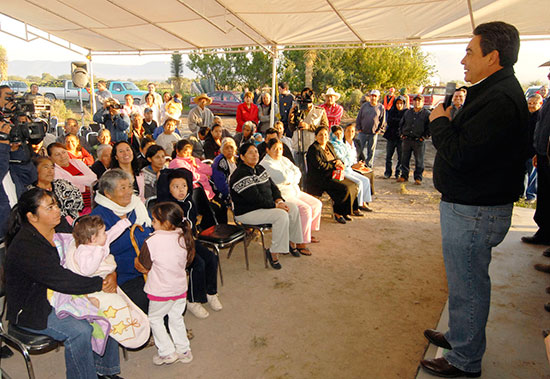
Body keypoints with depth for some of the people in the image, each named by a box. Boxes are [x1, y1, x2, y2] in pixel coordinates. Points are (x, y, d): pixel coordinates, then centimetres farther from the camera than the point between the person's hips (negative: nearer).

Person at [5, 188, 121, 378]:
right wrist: (100, 284, -29)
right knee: (80, 330, -26)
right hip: (32, 309, -7)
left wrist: (110, 274, -18)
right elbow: (62, 280, -34)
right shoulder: (24, 247, -25)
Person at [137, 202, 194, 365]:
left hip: (160, 291, -5)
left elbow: (144, 267, -11)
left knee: (155, 319, 18)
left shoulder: (152, 241, -24)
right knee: (176, 318, 22)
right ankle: (184, 351, 32)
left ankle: (167, 352, 21)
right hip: (180, 288, 5)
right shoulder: (184, 237, -9)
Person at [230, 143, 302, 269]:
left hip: (266, 205, 9)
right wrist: (275, 205, -20)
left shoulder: (259, 169, 10)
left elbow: (272, 186, 13)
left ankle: (290, 242, 12)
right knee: (281, 215, -28)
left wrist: (279, 200, -6)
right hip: (247, 212, -9)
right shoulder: (241, 175, -20)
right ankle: (273, 253, -18)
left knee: (293, 208, -2)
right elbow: (255, 198, -25)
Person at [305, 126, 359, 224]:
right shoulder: (313, 148, -10)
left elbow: (336, 158, 21)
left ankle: (345, 212, 4)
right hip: (320, 179, -9)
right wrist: (334, 165, -12)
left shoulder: (329, 145, 16)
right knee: (345, 188, -24)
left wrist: (338, 162, -4)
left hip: (332, 176, 9)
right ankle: (338, 212, -6)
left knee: (353, 186, -5)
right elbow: (319, 165, -19)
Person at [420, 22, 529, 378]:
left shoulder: (500, 100, -22)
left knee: (468, 286, 4)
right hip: (470, 205, 11)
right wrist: (449, 121, 1)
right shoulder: (497, 91, 13)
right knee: (467, 282, 23)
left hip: (474, 212, -11)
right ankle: (460, 336, 42)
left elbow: (460, 154, -27)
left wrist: (440, 122, -12)